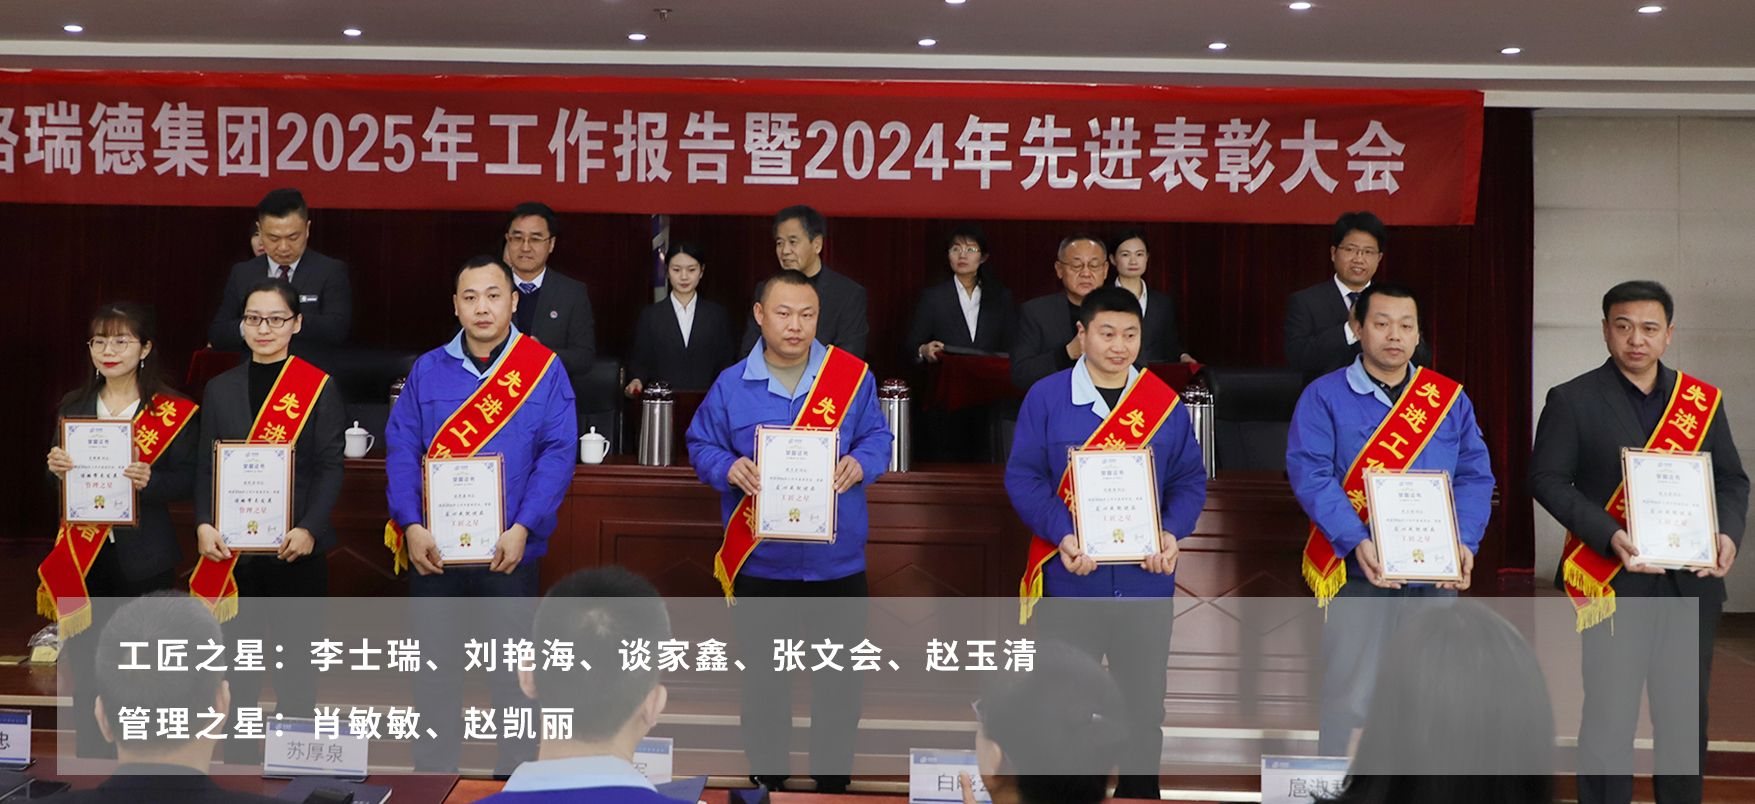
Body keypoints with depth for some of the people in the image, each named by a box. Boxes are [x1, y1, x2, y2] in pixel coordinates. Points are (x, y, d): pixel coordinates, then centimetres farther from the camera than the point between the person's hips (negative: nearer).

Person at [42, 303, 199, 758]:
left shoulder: (173, 412, -2)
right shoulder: (73, 406, 12)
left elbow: (187, 480, -5)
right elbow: (57, 480, 15)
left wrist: (149, 480, -24)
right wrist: (55, 469, -8)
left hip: (144, 559, -4)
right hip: (83, 556, 4)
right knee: (85, 658, 5)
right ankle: (91, 752, 17)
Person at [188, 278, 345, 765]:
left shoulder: (318, 387, 0)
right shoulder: (220, 388, 11)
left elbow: (330, 467, -5)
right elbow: (206, 467, 8)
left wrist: (310, 529, -18)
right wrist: (204, 524, -8)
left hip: (295, 546, -3)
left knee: (296, 658, 3)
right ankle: (238, 759, 15)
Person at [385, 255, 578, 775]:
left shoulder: (544, 370, 0)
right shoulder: (427, 370, 6)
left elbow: (558, 454, -7)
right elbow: (402, 450, 1)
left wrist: (523, 528, -17)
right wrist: (411, 527, -12)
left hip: (509, 551, -2)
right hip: (433, 550, 2)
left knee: (511, 672, 7)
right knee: (435, 669, 8)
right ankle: (432, 771, 19)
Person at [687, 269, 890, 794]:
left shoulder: (853, 376, -2)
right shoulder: (731, 386, -3)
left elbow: (876, 437, 5)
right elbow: (702, 446, 4)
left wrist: (861, 464, -16)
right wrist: (728, 469, -17)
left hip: (837, 559, 0)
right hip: (761, 564, 0)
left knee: (838, 680, 9)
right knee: (764, 678, 12)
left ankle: (834, 785, 26)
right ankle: (766, 782, 29)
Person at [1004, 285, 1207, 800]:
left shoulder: (1166, 403, 5)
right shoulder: (1045, 398, -2)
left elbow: (1190, 481, 6)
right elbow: (1023, 477, -6)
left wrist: (1172, 533, -12)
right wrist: (1062, 535, -20)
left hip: (1146, 580, 2)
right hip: (1070, 580, -2)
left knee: (1144, 703, 10)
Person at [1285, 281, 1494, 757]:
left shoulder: (1450, 399, 12)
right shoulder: (1324, 397, 1)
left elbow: (1475, 476, 7)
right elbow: (1310, 475, -9)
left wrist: (1464, 542, -11)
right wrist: (1357, 542, -22)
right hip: (1356, 571, -3)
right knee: (1348, 699, -4)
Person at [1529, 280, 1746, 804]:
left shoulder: (1703, 401, 10)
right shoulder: (1572, 400, 0)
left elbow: (1732, 479, 13)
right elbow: (1547, 479, -4)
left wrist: (1728, 534, -8)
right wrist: (1611, 537, -17)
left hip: (1692, 581, 3)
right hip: (1614, 582, -3)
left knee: (1686, 718, 9)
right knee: (1610, 717, -2)